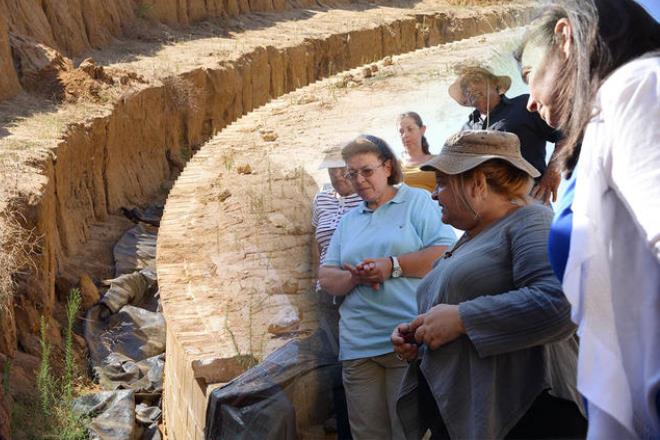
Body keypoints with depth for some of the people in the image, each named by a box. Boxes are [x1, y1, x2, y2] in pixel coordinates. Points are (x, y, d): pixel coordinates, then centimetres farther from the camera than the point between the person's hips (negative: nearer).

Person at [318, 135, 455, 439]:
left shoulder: (417, 201, 5)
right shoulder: (349, 221, 20)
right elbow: (326, 277, 14)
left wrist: (392, 266, -14)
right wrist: (354, 277, -7)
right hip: (358, 346, 5)